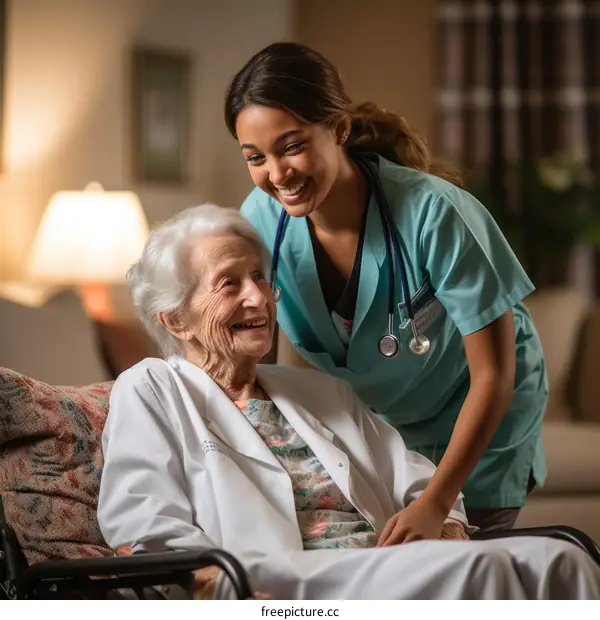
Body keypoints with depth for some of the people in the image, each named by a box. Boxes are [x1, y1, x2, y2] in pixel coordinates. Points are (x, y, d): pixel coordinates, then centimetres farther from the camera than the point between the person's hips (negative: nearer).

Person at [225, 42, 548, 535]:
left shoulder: (435, 215, -33)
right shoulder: (262, 218, -20)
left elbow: (493, 376, -28)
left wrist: (436, 505, -37)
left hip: (478, 420, -3)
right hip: (368, 418, 4)